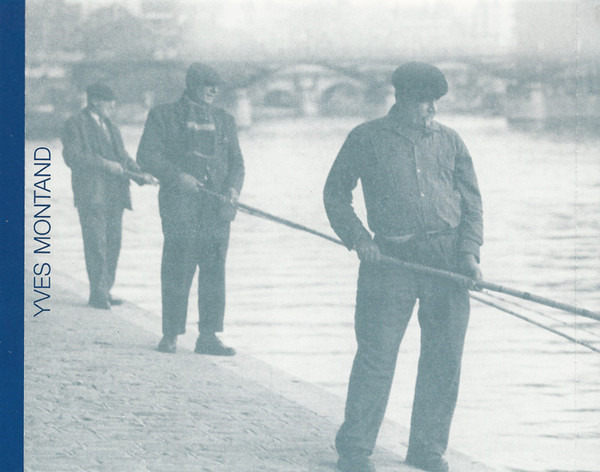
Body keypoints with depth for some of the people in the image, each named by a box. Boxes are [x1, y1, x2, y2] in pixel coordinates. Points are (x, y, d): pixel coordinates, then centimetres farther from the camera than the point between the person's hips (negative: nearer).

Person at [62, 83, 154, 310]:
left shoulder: (111, 128, 21)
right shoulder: (75, 125, -3)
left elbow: (123, 157, 23)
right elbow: (72, 157, -13)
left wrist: (140, 175, 5)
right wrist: (105, 164, -17)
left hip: (114, 195, 7)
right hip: (91, 195, -7)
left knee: (113, 243, 7)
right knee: (96, 243, -9)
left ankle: (105, 291, 14)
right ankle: (98, 293, -7)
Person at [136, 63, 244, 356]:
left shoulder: (224, 120, 19)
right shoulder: (163, 116, 5)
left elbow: (236, 161, 17)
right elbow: (147, 155, -3)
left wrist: (233, 187, -3)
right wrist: (178, 177, -15)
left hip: (217, 209, 4)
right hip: (179, 207, -4)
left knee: (214, 272, 1)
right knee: (177, 271, -4)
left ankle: (208, 336, 5)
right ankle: (171, 335, 5)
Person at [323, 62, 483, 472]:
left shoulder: (450, 142, 13)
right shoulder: (367, 139, 5)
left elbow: (472, 201, 13)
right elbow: (335, 193, 10)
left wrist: (470, 250, -3)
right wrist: (358, 237, -4)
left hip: (447, 256, 3)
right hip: (390, 257, -3)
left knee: (444, 357, 3)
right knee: (376, 354, -6)